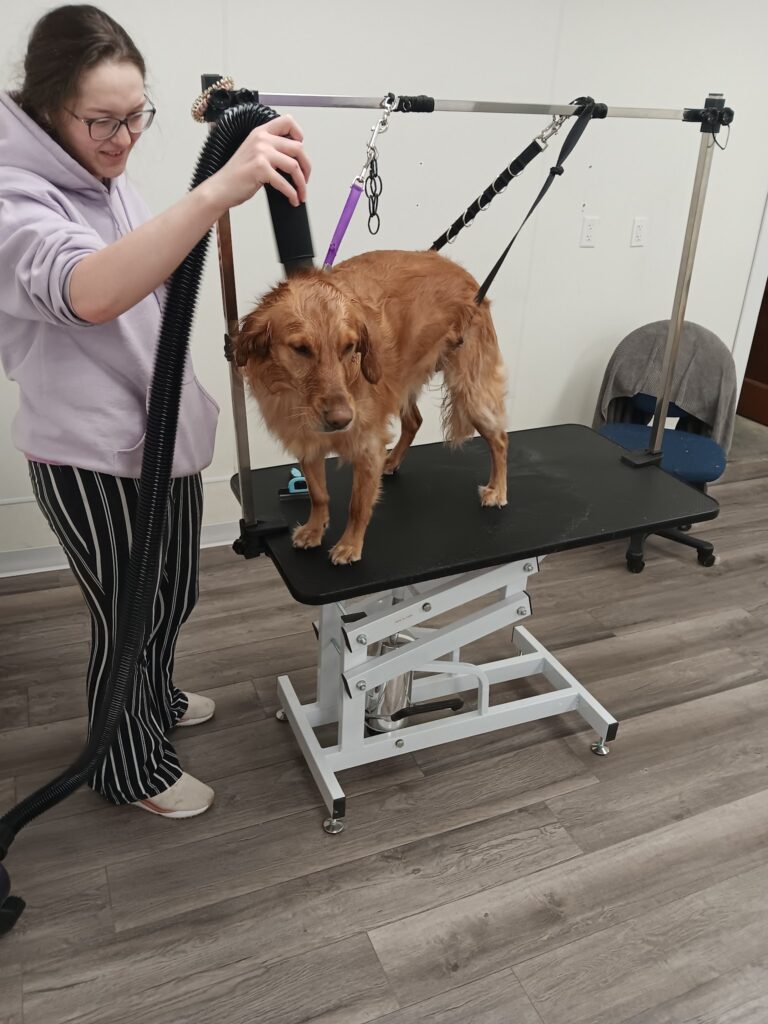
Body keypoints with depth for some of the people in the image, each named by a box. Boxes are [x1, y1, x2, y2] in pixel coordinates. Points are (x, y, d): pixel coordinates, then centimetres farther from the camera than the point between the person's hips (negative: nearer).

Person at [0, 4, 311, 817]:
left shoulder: (103, 178, 6)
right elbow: (90, 294, -46)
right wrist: (218, 190, -55)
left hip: (164, 435, 8)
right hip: (92, 461, -8)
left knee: (174, 598, 24)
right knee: (128, 619, 10)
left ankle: (156, 699, 53)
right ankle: (131, 770, 36)